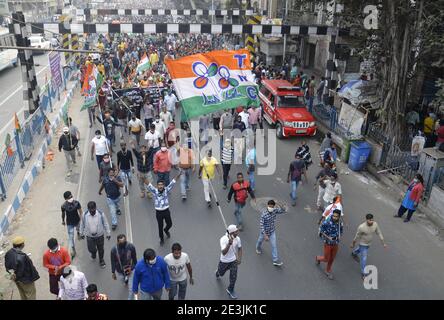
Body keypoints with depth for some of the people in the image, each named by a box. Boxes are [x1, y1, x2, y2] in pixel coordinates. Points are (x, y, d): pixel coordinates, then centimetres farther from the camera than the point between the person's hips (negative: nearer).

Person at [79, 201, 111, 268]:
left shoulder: (101, 214, -21)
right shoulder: (85, 215, -17)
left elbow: (106, 224, -8)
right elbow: (82, 225, 0)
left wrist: (108, 234, 0)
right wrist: (81, 234, 10)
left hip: (100, 236, 0)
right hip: (89, 236, 1)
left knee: (100, 249, 16)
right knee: (91, 249, 11)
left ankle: (101, 260, 44)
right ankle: (93, 253, 49)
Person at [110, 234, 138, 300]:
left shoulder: (131, 246, -26)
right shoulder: (114, 249, -26)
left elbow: (134, 259, -10)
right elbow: (113, 262, -10)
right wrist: (113, 273, 0)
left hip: (131, 270, -1)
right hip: (120, 271, 1)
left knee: (131, 288, 2)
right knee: (124, 280, 32)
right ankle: (126, 280, 68)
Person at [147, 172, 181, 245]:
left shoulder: (166, 190, -8)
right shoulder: (154, 191, -10)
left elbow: (172, 184, -16)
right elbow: (149, 185, -21)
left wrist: (177, 176, -26)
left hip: (166, 211, 1)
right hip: (158, 212, -1)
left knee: (169, 224, 17)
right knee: (160, 227, 10)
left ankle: (166, 230, 52)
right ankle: (161, 239, 34)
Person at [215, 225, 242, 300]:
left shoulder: (237, 238, -16)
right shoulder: (223, 239, -31)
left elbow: (240, 248, 3)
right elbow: (224, 252, -38)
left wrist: (239, 258, -4)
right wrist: (229, 243, -50)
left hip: (233, 260, 3)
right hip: (224, 261, -2)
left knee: (233, 276, 1)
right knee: (221, 273, 22)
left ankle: (230, 290, 28)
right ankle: (218, 272, 60)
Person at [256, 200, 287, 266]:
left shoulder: (275, 210, -17)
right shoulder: (264, 214, -33)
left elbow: (285, 210, -12)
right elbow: (262, 225, -28)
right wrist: (265, 235, -30)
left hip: (272, 231, 3)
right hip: (264, 232, -3)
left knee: (274, 245, 4)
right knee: (260, 240, 26)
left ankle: (275, 260, 13)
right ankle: (258, 248, 60)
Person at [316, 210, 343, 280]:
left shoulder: (340, 224, -9)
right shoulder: (326, 223, -23)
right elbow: (322, 231, -10)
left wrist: (339, 236, -11)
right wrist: (328, 237, -22)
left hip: (335, 244, 4)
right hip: (328, 244, -4)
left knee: (332, 259, 17)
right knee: (326, 259, 8)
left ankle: (328, 271, 41)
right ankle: (318, 258, 42)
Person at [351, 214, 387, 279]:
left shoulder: (375, 224, -21)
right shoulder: (361, 227, -34)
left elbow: (379, 233, -6)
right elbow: (357, 236, -19)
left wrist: (383, 243, -2)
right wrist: (353, 244, -6)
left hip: (369, 243, 6)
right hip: (363, 244, -6)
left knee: (360, 250, 33)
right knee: (364, 258, 0)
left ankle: (354, 252, 66)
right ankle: (363, 273, 17)